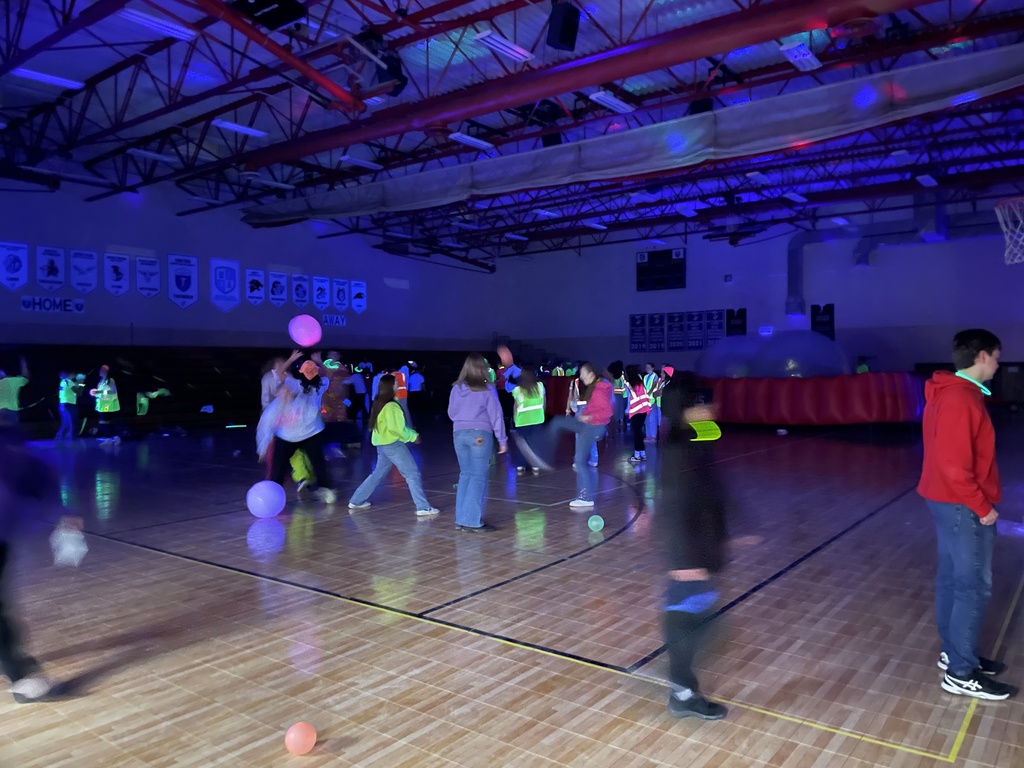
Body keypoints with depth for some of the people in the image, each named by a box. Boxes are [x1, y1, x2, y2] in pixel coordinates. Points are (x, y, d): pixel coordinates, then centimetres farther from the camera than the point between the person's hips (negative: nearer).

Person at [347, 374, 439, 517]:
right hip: (392, 444, -9)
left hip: (382, 444, 9)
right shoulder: (391, 406, -19)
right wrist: (412, 436, -10)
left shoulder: (379, 403, 11)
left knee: (378, 473, 20)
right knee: (413, 474, -6)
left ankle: (356, 501, 25)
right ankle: (423, 508, -7)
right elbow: (396, 428, -24)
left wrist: (410, 433, 10)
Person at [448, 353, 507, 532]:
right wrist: (502, 440, 1)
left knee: (465, 475, 14)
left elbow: (451, 413, 14)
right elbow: (496, 416, -5)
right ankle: (473, 520, -4)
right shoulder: (487, 389, -7)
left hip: (459, 434, 5)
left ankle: (461, 519, 15)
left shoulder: (456, 388, 4)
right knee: (478, 477, -1)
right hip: (480, 435, -4)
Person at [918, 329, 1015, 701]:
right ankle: (961, 674, 7)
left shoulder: (951, 393, 10)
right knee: (974, 587, -2)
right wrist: (982, 506, -16)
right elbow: (955, 466, -25)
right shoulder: (960, 399, -22)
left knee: (952, 579, 17)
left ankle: (954, 652, 29)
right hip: (963, 506, -10)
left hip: (951, 501, 10)